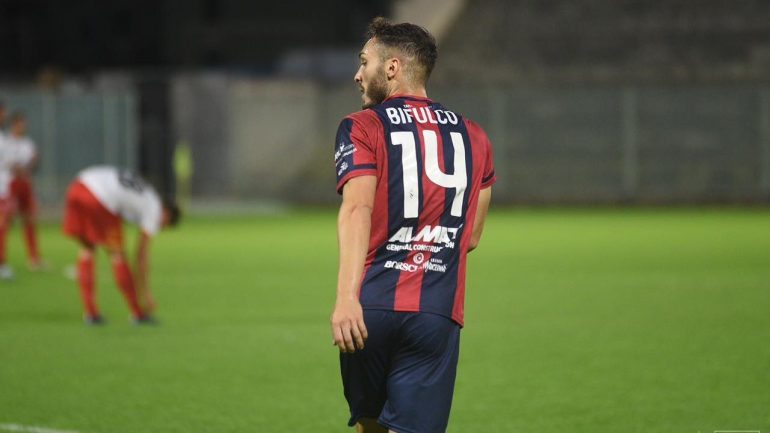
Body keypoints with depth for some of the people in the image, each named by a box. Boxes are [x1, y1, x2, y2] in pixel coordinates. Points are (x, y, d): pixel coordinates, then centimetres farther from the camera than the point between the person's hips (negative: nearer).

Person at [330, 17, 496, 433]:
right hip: (438, 315, 2)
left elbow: (357, 209, -15)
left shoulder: (362, 128, 2)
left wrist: (346, 297, -24)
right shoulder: (474, 137, 16)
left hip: (372, 307, -2)